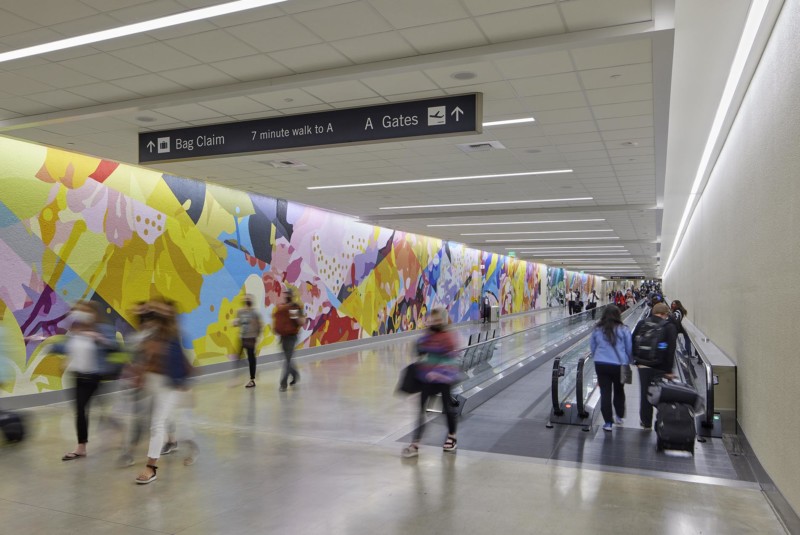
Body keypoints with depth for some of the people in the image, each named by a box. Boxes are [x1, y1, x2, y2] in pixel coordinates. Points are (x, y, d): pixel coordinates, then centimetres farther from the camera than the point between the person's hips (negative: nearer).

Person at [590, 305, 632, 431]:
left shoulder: (597, 329, 1)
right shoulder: (623, 330, -7)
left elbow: (592, 347, 11)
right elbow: (629, 349, -1)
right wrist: (628, 362, 16)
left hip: (601, 364, 1)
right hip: (619, 365, -1)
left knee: (605, 393, 5)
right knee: (619, 391, 20)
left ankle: (608, 422, 7)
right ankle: (619, 417, 34)